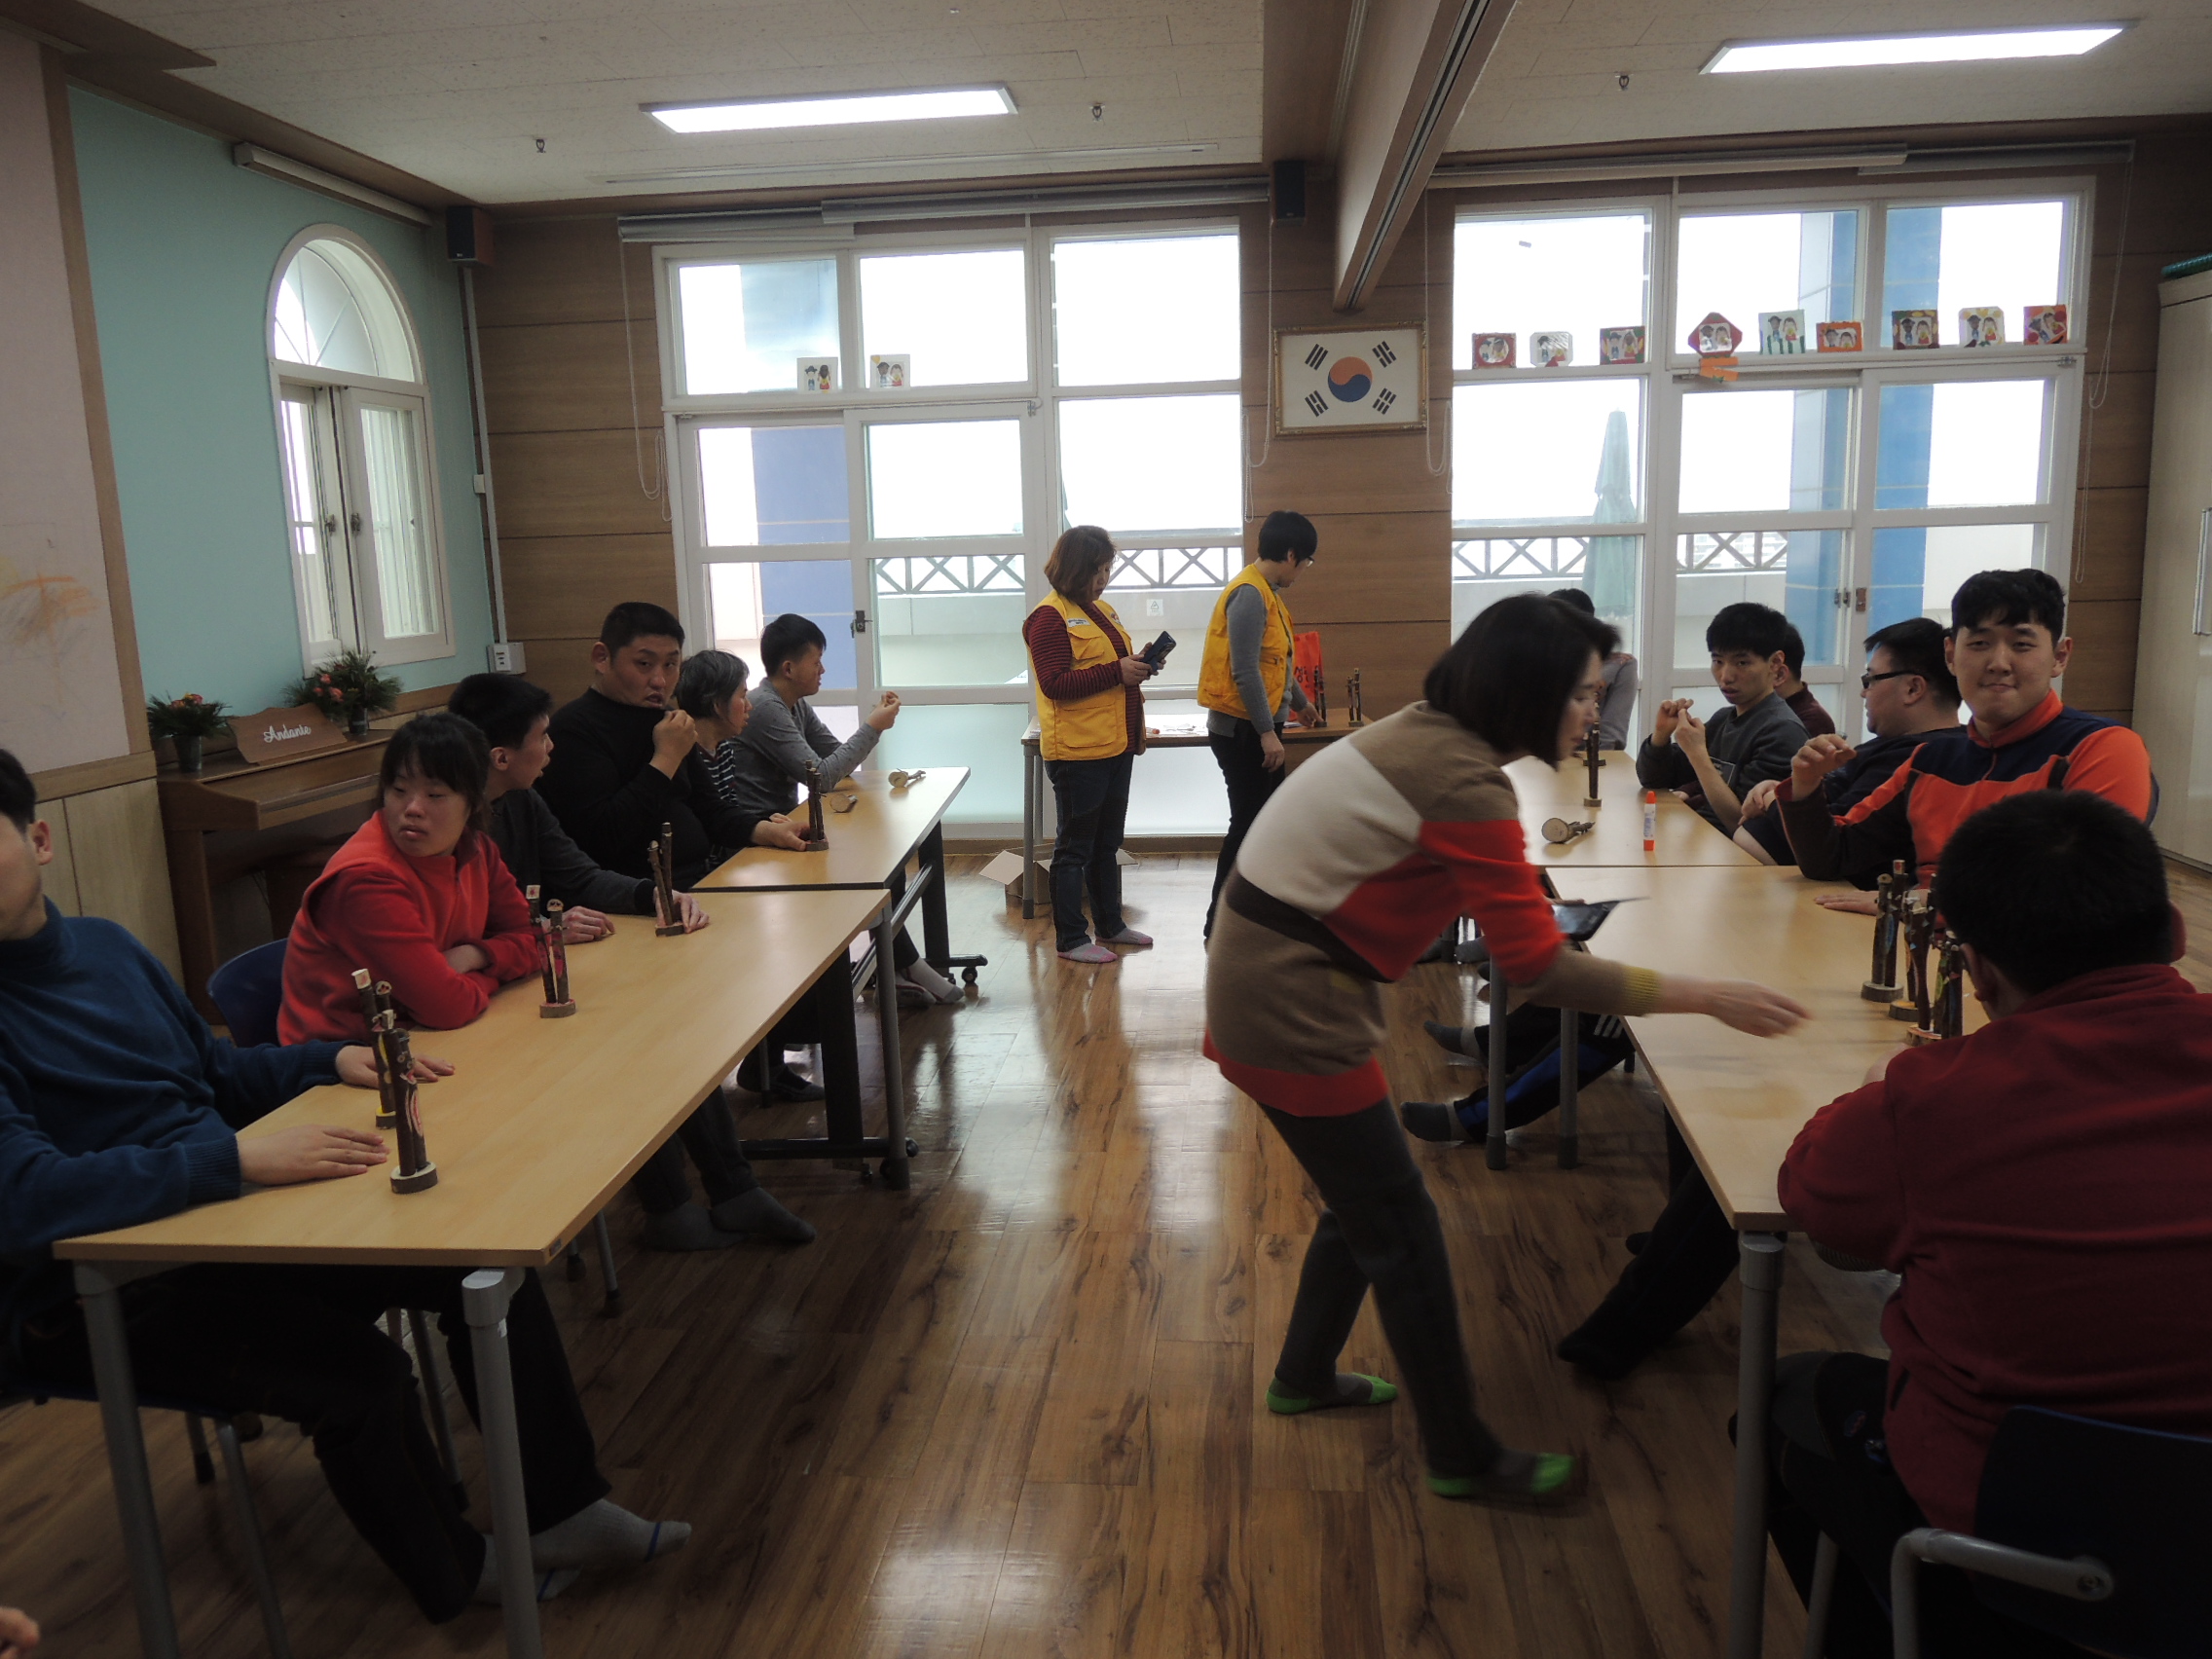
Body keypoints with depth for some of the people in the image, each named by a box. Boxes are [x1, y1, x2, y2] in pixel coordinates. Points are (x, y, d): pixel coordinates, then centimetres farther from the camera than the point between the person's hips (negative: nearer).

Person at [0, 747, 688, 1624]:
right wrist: (235, 1156, -36)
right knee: (362, 1374, -24)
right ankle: (457, 1576, 7)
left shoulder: (104, 944, 6)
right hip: (98, 1297, -8)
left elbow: (218, 1073, 17)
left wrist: (334, 1059, 1)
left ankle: (563, 1508, 12)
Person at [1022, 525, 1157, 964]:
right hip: (1077, 751, -9)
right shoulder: (1050, 617, -13)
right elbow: (1055, 684, -21)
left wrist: (1138, 666, 8)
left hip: (1115, 747, 9)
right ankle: (1071, 939, 9)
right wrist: (1117, 671, -22)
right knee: (1075, 847, 0)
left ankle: (1110, 925, 30)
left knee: (1107, 844, 18)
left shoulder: (1102, 610, 15)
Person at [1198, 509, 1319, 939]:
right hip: (1242, 730, -10)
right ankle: (1221, 925, 4)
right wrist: (1268, 732, -23)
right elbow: (1245, 671, -23)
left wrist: (1300, 702, 37)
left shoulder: (1267, 592, 14)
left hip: (1256, 728, 10)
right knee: (1248, 822, -4)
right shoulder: (1249, 594, -18)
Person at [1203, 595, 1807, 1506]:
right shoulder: (1465, 787, -22)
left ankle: (1303, 1376, 42)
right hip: (1294, 1012, -9)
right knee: (1404, 1232, 4)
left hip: (1260, 980, 9)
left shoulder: (1421, 733, 6)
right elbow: (1541, 967, -21)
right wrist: (1709, 997, -14)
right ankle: (1462, 1456, 21)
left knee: (1365, 1199, 22)